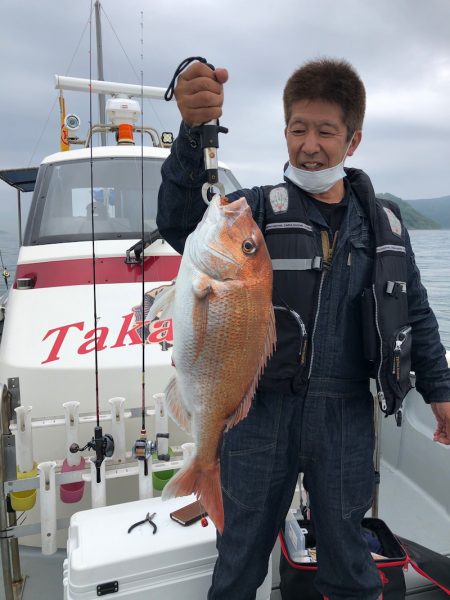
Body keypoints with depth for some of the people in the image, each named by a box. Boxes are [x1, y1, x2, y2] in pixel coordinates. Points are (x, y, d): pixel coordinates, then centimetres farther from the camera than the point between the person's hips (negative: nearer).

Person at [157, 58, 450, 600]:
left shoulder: (384, 224, 4)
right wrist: (194, 132, -39)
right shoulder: (257, 209, -4)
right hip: (261, 412, -1)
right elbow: (181, 223, -24)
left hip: (346, 417, 2)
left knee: (347, 555, 21)